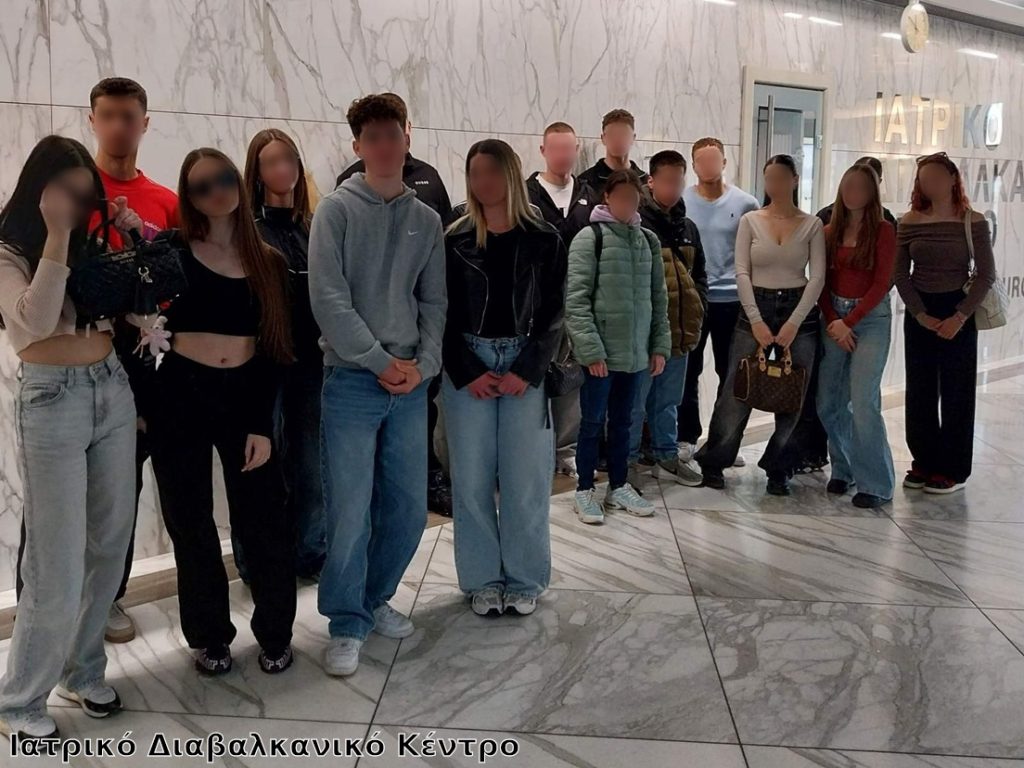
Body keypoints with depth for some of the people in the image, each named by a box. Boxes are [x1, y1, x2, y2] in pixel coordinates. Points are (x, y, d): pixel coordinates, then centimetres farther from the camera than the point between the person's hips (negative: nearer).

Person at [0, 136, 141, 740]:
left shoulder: (94, 243, 11)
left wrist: (135, 240, 2)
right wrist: (57, 234, -21)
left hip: (113, 392, 6)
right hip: (52, 402, -6)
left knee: (109, 548, 12)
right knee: (58, 564, -2)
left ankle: (83, 671, 30)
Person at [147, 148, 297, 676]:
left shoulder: (268, 262, 6)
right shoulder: (172, 251, 1)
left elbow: (275, 349, 3)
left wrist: (263, 425, -3)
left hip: (245, 396, 1)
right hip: (179, 396, -1)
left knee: (264, 520, 2)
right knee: (190, 523, 9)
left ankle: (275, 634, 22)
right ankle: (210, 636, 26)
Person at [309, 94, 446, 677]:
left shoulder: (427, 219, 11)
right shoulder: (338, 210, -1)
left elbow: (434, 302, 8)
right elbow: (330, 300, -9)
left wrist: (422, 365, -6)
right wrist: (381, 362, -12)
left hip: (411, 383, 4)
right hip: (352, 380, -4)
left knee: (410, 508, 9)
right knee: (350, 510, -4)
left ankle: (376, 599, 31)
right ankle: (348, 624, 14)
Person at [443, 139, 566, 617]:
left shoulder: (544, 240, 3)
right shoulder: (456, 241, 3)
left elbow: (553, 314, 1)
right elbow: (444, 313, 1)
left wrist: (525, 371, -10)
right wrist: (467, 372, -10)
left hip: (525, 365, 0)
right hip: (467, 367, 1)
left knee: (525, 479, 2)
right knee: (472, 478, 4)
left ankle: (523, 580, 18)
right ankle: (482, 579, 18)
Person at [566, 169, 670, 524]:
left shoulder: (649, 240, 10)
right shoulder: (590, 238, -7)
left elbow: (659, 298, 13)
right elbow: (576, 299, -12)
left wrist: (660, 344, 7)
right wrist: (591, 348, -17)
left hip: (636, 350, 5)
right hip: (602, 350, -5)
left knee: (622, 421, 15)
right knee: (593, 421, 4)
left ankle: (618, 486, 27)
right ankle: (584, 491, 16)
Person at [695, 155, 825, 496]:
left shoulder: (812, 225, 3)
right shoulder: (750, 221, 3)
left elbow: (817, 277, -3)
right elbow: (742, 273, -3)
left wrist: (794, 324, -12)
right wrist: (756, 321, -11)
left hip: (799, 312, 1)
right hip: (755, 308, -1)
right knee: (736, 393, -2)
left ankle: (777, 469, 21)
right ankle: (712, 462, 16)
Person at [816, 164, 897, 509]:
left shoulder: (883, 231, -3)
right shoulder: (830, 231, 9)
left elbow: (881, 285, -7)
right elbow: (821, 281, 6)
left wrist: (848, 322, -11)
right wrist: (833, 323, -7)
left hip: (871, 318, -4)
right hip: (833, 317, 4)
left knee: (863, 401, -12)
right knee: (828, 402, 4)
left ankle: (876, 484, -2)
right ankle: (843, 469, 23)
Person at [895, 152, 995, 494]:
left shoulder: (973, 222, -5)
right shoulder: (909, 223, 1)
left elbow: (986, 275, -5)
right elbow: (900, 275, 2)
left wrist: (959, 317, -13)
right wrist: (921, 315, -8)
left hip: (957, 313, -3)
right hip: (918, 314, 3)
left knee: (956, 392, 3)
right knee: (919, 391, 8)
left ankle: (953, 469, 13)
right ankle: (925, 461, 20)